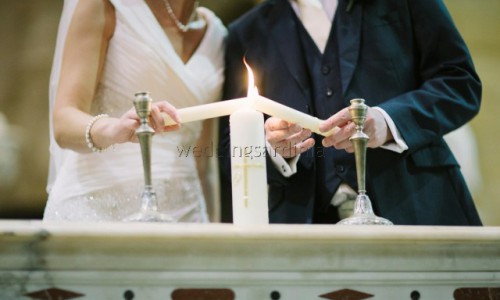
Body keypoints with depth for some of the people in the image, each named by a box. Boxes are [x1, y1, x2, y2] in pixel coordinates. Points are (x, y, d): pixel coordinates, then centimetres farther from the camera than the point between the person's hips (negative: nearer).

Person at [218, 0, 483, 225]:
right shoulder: (246, 34, 14)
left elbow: (463, 84, 1)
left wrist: (387, 121, -16)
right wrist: (273, 147, -13)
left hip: (412, 208, -1)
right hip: (306, 217, 2)